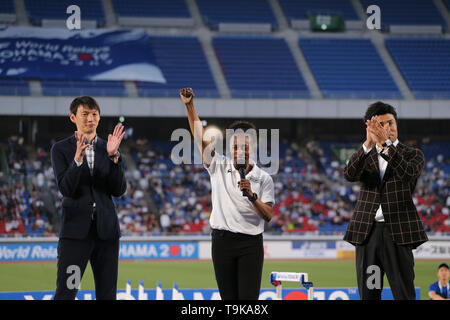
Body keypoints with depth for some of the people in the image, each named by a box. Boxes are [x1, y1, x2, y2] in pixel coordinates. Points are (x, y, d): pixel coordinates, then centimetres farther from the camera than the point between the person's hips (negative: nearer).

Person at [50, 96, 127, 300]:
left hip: (105, 229, 3)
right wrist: (77, 158, -25)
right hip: (76, 229, -3)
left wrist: (114, 156, -13)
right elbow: (66, 189, -11)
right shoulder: (61, 149, 2)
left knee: (107, 294, 5)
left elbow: (119, 190, 0)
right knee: (65, 293, -9)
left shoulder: (108, 148, 10)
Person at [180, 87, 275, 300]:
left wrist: (251, 195, -18)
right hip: (222, 241, 1)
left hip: (250, 243, -1)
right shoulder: (218, 166, 5)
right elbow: (199, 137, -1)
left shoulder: (263, 178, 2)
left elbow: (268, 216, -2)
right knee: (228, 298, 4)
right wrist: (189, 106, -10)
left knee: (248, 298, -9)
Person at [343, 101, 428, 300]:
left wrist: (385, 143, -28)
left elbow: (407, 173, -18)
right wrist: (368, 144, -24)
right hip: (367, 231, 3)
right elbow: (350, 175, -10)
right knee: (368, 294, 5)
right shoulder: (364, 155, 12)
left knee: (404, 295, -5)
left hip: (398, 232, -3)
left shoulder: (413, 155, 5)